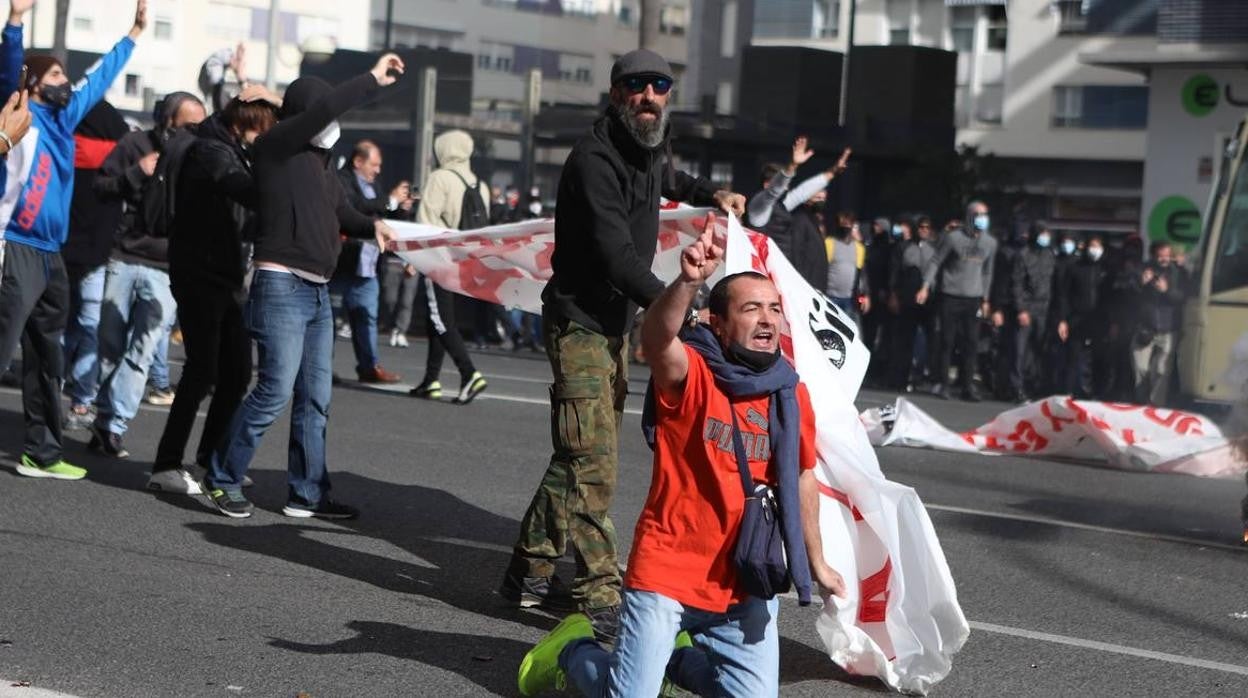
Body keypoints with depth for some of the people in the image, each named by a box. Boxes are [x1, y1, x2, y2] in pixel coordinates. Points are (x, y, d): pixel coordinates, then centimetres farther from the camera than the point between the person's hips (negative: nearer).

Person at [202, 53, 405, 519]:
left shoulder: (321, 164, 18)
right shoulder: (274, 147, -5)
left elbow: (341, 213, 26)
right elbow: (322, 109, -18)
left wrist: (372, 225, 5)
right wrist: (372, 80, -13)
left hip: (318, 292, 9)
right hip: (282, 287, -9)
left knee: (315, 399, 9)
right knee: (275, 391, -11)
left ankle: (307, 494, 15)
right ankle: (222, 480, 1)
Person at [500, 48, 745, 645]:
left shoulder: (647, 153, 10)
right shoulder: (595, 159, -21)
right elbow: (616, 254, -31)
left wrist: (712, 194, 23)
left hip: (618, 325, 10)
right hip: (580, 322, -10)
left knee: (580, 457, 14)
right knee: (592, 460, -13)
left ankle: (530, 572, 24)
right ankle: (601, 596, -11)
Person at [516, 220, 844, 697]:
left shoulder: (791, 395, 2)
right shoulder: (691, 373, -13)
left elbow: (802, 479, 15)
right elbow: (655, 338, -36)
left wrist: (816, 564, 21)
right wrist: (689, 281, -54)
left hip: (746, 586, 5)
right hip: (666, 572, -5)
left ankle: (677, 653, 33)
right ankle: (574, 648, 28)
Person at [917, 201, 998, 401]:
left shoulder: (990, 242, 9)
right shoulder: (953, 237, -6)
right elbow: (935, 262, -2)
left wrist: (985, 299, 16)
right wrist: (926, 286, -11)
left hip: (974, 298, 4)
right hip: (951, 296, -4)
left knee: (971, 343, 1)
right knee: (947, 341, -1)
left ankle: (968, 385, 6)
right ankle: (942, 383, 6)